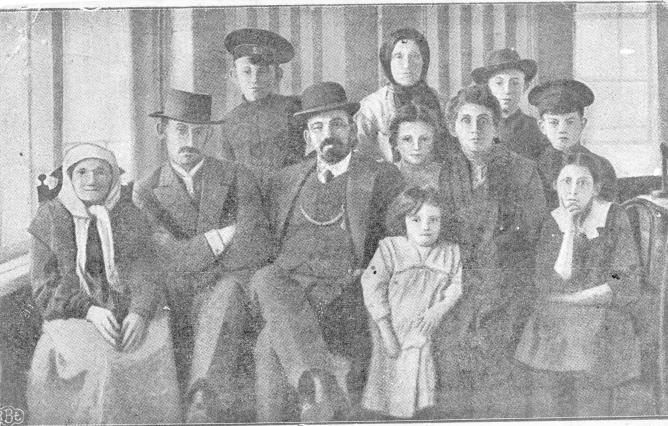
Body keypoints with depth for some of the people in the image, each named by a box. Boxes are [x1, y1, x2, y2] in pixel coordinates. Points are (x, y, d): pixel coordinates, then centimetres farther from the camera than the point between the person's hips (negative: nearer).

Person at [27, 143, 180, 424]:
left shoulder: (128, 215, 8)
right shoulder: (49, 220, 4)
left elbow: (143, 272, 2)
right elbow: (45, 288, 0)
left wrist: (139, 313, -18)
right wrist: (90, 310, -16)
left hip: (130, 312, 2)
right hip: (74, 315, -1)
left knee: (154, 352, -25)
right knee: (100, 360, -30)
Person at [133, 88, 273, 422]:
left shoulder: (236, 178, 10)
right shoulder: (146, 191, 12)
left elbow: (258, 248, -4)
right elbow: (164, 260, -2)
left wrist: (193, 262, -8)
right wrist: (224, 235, -8)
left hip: (234, 295, -1)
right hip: (177, 305, 2)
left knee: (225, 292, -34)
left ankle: (201, 402, -38)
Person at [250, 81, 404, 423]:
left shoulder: (381, 177, 13)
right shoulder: (286, 180, 25)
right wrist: (278, 272, 6)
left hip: (344, 291, -3)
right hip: (289, 282, 3)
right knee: (265, 279, -34)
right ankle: (325, 387, -44)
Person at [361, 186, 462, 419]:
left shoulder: (450, 252, 1)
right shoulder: (389, 249, -10)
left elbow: (456, 286, 3)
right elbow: (373, 289, -12)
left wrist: (440, 308, -18)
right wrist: (387, 332, -16)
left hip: (429, 337, 2)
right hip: (394, 337, -2)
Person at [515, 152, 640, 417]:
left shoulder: (614, 218, -2)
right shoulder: (551, 223, 5)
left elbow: (627, 287, -7)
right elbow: (549, 285, -7)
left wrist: (569, 298, -8)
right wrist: (570, 231, -12)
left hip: (600, 332, -2)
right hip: (551, 332, 3)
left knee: (590, 415, -6)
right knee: (545, 412, -1)